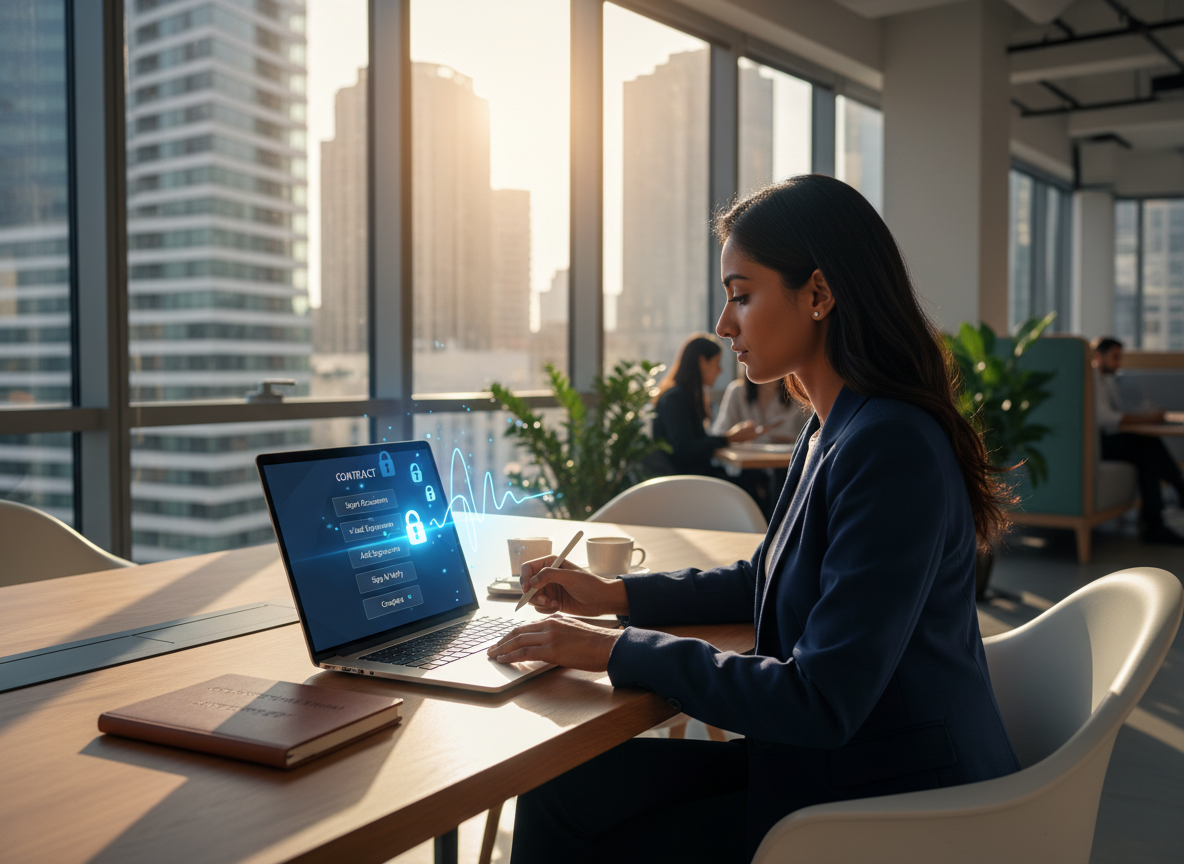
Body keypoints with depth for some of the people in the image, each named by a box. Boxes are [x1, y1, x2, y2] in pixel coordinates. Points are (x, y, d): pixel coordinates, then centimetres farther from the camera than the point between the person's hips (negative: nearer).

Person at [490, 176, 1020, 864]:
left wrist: (620, 651, -21)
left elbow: (822, 701, -28)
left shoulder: (892, 447, -26)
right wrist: (615, 595, 12)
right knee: (563, 791, 2)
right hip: (829, 757, 9)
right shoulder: (836, 429, 7)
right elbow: (766, 580, 22)